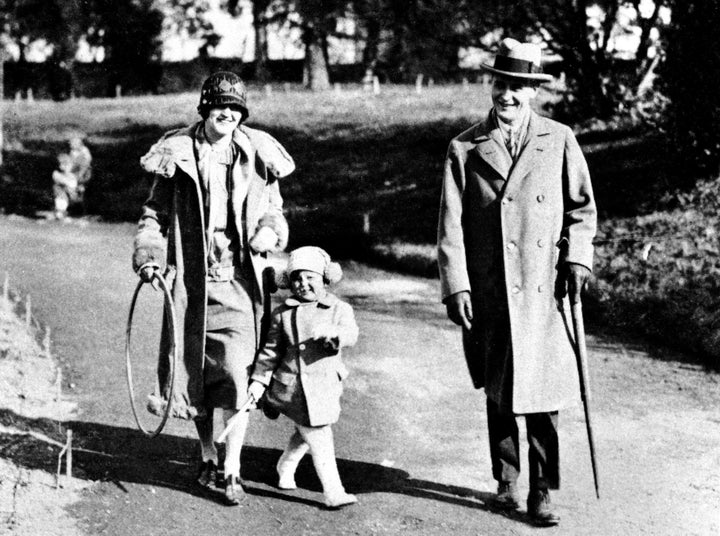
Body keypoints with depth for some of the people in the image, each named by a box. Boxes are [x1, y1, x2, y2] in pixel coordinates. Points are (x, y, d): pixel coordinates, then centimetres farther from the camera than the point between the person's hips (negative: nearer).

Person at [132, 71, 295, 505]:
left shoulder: (257, 154, 4)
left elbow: (274, 211, 15)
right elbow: (156, 211, 8)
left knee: (238, 373, -9)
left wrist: (269, 233, -6)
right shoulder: (178, 154, 2)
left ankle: (233, 469, 0)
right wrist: (149, 254, -8)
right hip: (192, 280, 1)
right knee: (195, 372, 10)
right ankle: (208, 457, 30)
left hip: (241, 280, 0)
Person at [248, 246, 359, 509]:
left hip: (323, 386, 2)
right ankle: (333, 493, -5)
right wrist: (259, 380, 4)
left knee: (305, 434, 17)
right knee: (319, 439, -6)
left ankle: (285, 467, 46)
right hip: (291, 386, -2)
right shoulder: (283, 313, 5)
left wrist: (331, 332, -38)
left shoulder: (339, 309, 1)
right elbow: (271, 349, 10)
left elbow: (350, 334, -18)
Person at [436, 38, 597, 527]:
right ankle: (506, 481, 24)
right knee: (498, 393, 10)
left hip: (544, 289, -1)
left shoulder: (559, 141, 5)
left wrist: (578, 258, -1)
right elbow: (451, 224, 2)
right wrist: (456, 285, -5)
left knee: (543, 393, -3)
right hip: (489, 292, 1)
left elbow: (582, 207, 12)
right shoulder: (465, 148, 4)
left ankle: (542, 492, 5)